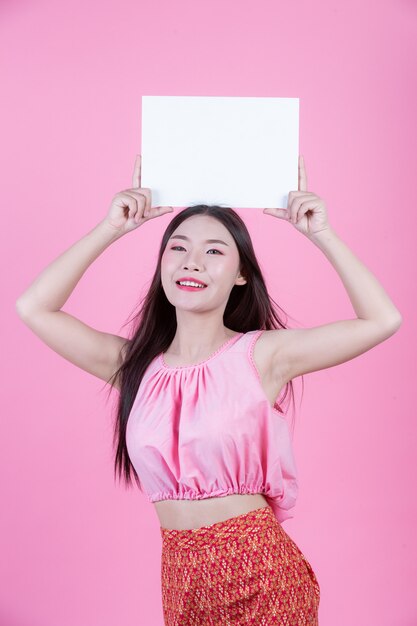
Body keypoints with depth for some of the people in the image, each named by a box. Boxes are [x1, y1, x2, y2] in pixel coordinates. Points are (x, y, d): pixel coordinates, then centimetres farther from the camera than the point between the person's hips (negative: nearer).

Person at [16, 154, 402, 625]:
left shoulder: (261, 354, -8)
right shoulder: (135, 364, 1)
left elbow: (382, 320, -12)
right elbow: (33, 308, -2)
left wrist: (321, 234, -9)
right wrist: (111, 229, -2)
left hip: (261, 574, -3)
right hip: (181, 578, 3)